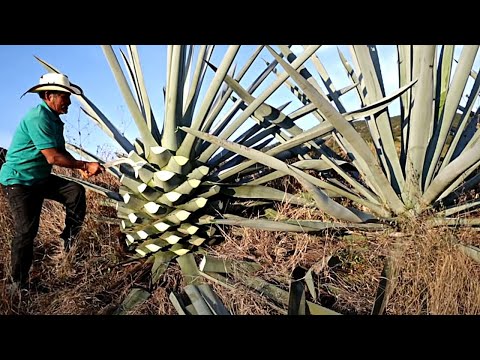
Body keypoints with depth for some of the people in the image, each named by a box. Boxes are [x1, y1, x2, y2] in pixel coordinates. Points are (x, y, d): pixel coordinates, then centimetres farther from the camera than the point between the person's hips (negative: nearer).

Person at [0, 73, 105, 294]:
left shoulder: (54, 119, 7)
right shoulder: (38, 118, -23)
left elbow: (61, 152, 8)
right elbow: (53, 157, -28)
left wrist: (80, 168, -9)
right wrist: (85, 165, -21)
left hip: (41, 178, 9)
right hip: (19, 181, -9)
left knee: (76, 192, -8)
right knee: (26, 232, -6)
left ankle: (70, 239, 6)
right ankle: (19, 284, 9)